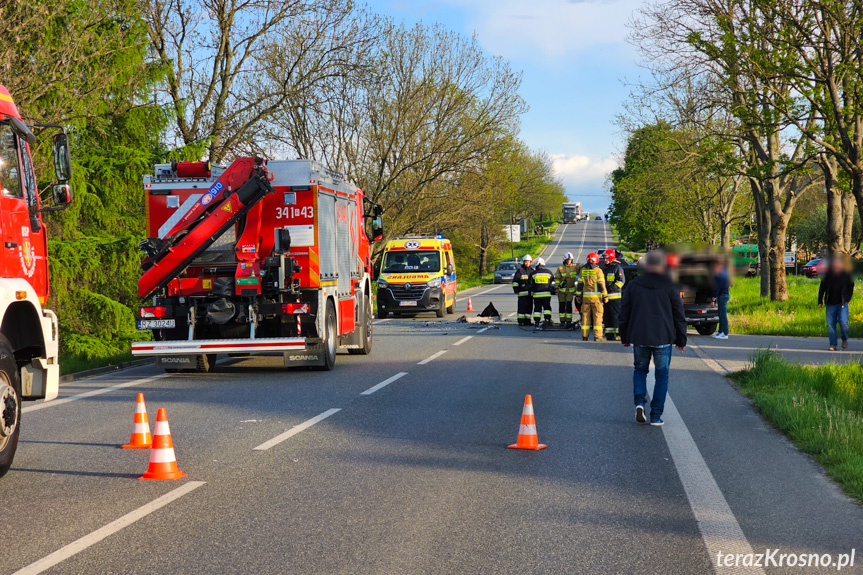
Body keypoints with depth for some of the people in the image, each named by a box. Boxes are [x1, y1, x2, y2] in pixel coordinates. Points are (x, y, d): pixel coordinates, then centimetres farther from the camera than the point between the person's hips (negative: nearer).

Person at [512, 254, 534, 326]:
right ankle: (521, 321, -5)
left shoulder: (531, 271, 16)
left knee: (529, 307, 7)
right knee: (522, 307, -8)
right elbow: (515, 281, -2)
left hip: (530, 293, 6)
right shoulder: (520, 270, 0)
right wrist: (516, 290, -9)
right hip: (522, 293, -6)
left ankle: (527, 321, 13)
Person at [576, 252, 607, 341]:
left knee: (585, 315, 7)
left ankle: (585, 335, 7)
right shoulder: (598, 270, -6)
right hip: (596, 297, -3)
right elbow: (601, 285, -8)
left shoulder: (583, 270, 6)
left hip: (585, 297, 3)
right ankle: (597, 336, -2)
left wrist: (578, 296, 14)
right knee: (597, 316, 1)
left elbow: (580, 284, 8)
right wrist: (605, 296, -2)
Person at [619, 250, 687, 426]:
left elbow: (624, 313, 7)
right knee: (662, 375, 8)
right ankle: (656, 415, 4)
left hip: (639, 338, 2)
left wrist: (625, 337, 17)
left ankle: (639, 401, -6)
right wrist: (681, 340, 10)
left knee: (640, 369, 19)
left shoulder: (633, 285, 2)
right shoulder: (669, 286, -3)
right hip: (663, 339, -2)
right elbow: (679, 315, 1)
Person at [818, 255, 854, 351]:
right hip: (830, 304, 1)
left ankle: (845, 339, 14)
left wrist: (848, 298, 5)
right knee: (830, 324, 1)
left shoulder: (846, 275, 0)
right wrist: (820, 301, 5)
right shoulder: (828, 275, 0)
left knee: (843, 322, -13)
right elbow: (822, 288, 8)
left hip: (842, 304, -1)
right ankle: (833, 345, 10)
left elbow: (851, 287, 15)